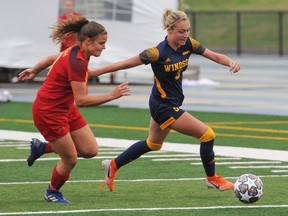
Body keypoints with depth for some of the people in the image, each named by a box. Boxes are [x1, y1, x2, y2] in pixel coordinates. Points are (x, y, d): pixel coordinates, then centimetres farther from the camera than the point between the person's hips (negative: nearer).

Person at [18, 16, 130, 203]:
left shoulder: (75, 53, 0)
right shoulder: (77, 63, -29)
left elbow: (52, 58, 18)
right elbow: (81, 100, -31)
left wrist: (34, 71, 36)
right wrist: (112, 96, -31)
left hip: (66, 108, 9)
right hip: (49, 111, -9)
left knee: (91, 150, 5)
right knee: (70, 159, -1)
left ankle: (41, 147, 22)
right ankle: (53, 192, 27)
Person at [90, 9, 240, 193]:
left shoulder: (188, 44, -8)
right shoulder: (158, 53, -26)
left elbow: (215, 56, -6)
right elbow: (126, 64, -20)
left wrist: (231, 62, -29)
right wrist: (92, 73, -17)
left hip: (171, 103, 9)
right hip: (164, 106, -8)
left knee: (153, 144, 27)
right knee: (207, 134, -8)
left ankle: (113, 166, 38)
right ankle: (212, 178, 11)